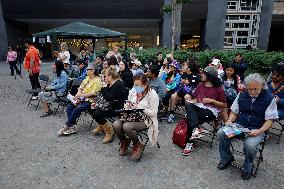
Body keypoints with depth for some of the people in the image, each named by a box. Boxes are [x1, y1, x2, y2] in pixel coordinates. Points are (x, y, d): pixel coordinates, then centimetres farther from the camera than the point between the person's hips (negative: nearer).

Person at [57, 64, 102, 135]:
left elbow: (92, 94, -17)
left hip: (90, 101, -7)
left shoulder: (97, 80, -10)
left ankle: (67, 126, -13)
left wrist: (81, 95, -16)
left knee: (77, 109, -28)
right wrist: (78, 95, -5)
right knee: (69, 106, -14)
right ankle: (71, 127, -16)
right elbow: (81, 87, 14)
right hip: (82, 99, 8)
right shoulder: (87, 78, 15)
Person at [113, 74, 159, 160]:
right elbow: (126, 106, 15)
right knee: (116, 125, -22)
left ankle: (138, 146, -1)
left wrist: (139, 107, -24)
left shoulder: (152, 94, -12)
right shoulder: (132, 91, 6)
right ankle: (124, 142, 11)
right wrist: (127, 106, -10)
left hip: (145, 119, -5)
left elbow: (153, 113, -16)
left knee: (126, 126, -32)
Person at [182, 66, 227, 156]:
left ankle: (190, 143, -7)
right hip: (199, 107, 5)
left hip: (211, 110, -5)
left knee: (191, 119, -25)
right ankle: (195, 129, -37)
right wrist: (193, 101, -6)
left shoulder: (218, 88, -4)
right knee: (188, 104, -28)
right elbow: (195, 98, 18)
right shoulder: (200, 85, 11)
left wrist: (212, 100, -15)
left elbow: (224, 105, -1)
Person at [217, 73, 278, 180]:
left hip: (257, 130, -4)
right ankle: (226, 159, 5)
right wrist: (230, 121, -7)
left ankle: (247, 167, 1)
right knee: (221, 133, -20)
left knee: (250, 144, -33)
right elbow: (234, 112, 14)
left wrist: (259, 131, -23)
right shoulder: (242, 95, 8)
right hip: (239, 126, 4)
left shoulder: (269, 99, -4)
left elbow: (269, 120, -6)